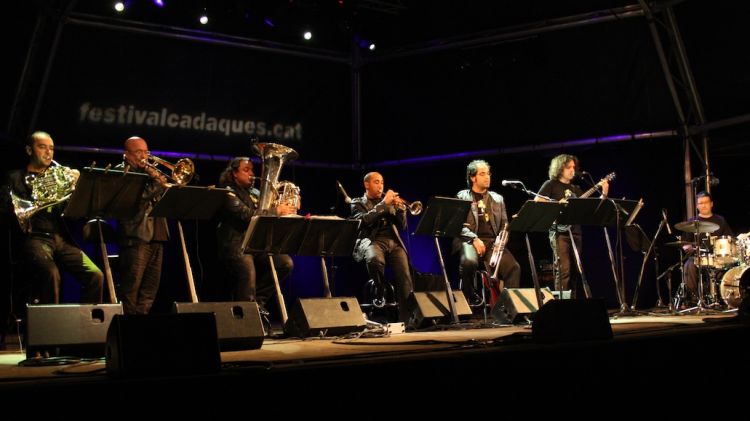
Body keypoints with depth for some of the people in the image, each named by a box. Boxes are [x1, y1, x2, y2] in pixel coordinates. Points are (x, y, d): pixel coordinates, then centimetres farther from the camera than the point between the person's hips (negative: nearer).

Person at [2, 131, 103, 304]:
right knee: (51, 275, -33)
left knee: (95, 275, -16)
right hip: (35, 238, -4)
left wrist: (74, 185, -4)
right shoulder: (16, 178, 12)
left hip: (62, 238, 4)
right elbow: (8, 207, -4)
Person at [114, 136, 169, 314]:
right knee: (131, 286, -7)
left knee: (150, 287, 9)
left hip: (156, 235, 8)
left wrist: (157, 178, 1)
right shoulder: (121, 171, 1)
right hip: (136, 235, -7)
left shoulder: (148, 171, 23)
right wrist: (158, 184, -13)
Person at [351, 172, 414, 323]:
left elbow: (402, 226, 22)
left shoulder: (389, 202, 28)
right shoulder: (358, 203, 15)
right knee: (375, 259, -40)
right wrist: (383, 203, -7)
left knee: (405, 275, -23)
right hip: (372, 241, -3)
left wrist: (400, 208, 4)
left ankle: (406, 319, -26)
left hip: (393, 241, 3)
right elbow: (364, 220, -6)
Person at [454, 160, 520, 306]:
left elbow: (504, 224, 18)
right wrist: (474, 239, -18)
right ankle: (468, 296, -10)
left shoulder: (498, 199, 21)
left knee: (514, 267, -21)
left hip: (492, 241, 4)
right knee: (469, 262, -36)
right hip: (469, 240, -4)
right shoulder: (462, 197, 7)